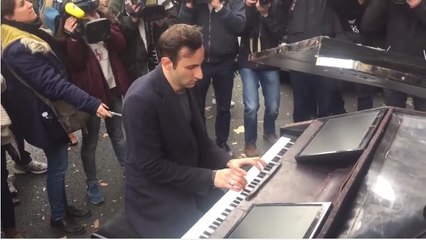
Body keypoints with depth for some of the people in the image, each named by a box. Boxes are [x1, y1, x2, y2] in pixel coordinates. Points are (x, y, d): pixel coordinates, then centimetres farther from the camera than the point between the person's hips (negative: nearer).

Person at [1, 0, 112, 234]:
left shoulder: (30, 35, 6)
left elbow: (56, 67, 15)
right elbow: (54, 84, -29)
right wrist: (92, 104, -33)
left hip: (54, 111, 9)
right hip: (46, 116, -9)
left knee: (58, 164, 20)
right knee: (57, 166, 6)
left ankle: (62, 206, 38)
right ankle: (57, 217, 26)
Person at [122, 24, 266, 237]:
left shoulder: (189, 85, -2)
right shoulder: (141, 100, -25)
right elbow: (152, 167, -22)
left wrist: (227, 161, -8)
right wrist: (211, 177, -24)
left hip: (191, 185, 7)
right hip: (157, 199, -6)